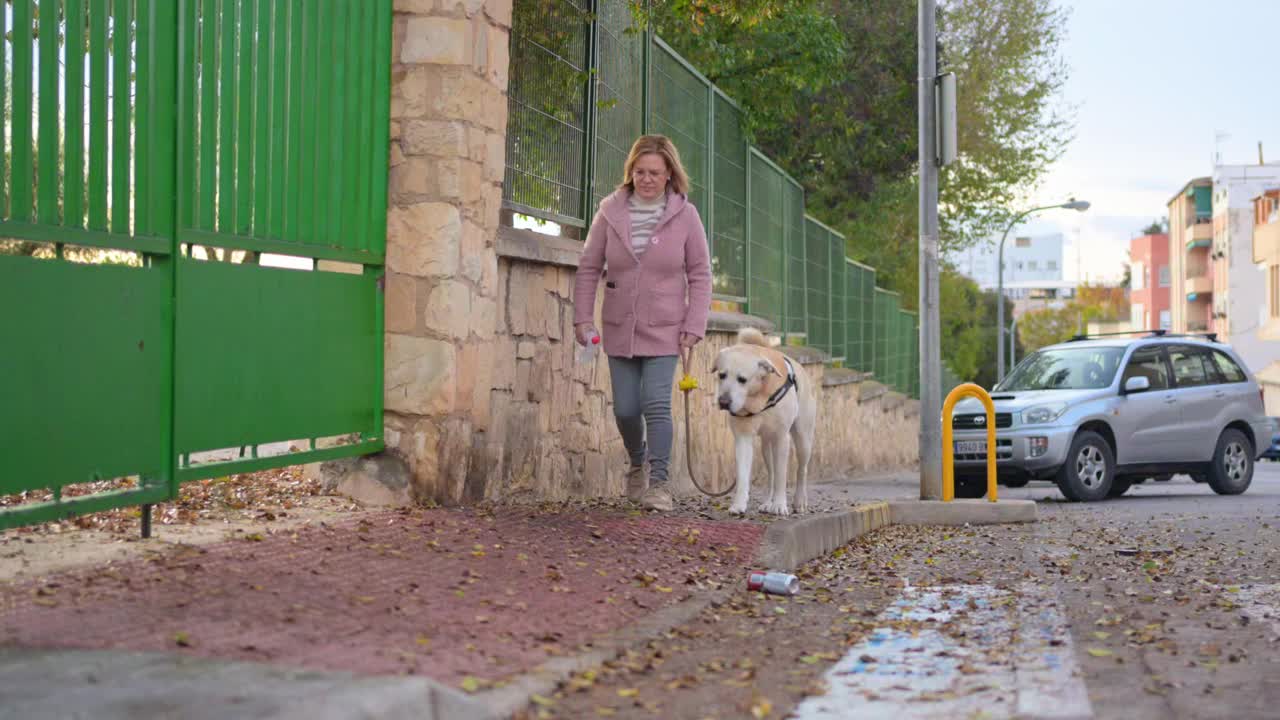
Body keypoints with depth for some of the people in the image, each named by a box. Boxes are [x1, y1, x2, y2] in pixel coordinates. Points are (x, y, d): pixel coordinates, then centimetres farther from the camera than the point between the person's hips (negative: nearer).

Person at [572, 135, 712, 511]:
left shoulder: (684, 215, -5)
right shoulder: (610, 211, -2)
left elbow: (700, 275, -1)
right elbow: (589, 267, 4)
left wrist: (694, 326, -7)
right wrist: (582, 316, -3)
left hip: (664, 331, -2)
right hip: (619, 329, 2)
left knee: (656, 404, -13)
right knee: (625, 409, 7)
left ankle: (660, 482, -8)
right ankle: (638, 464, 34)